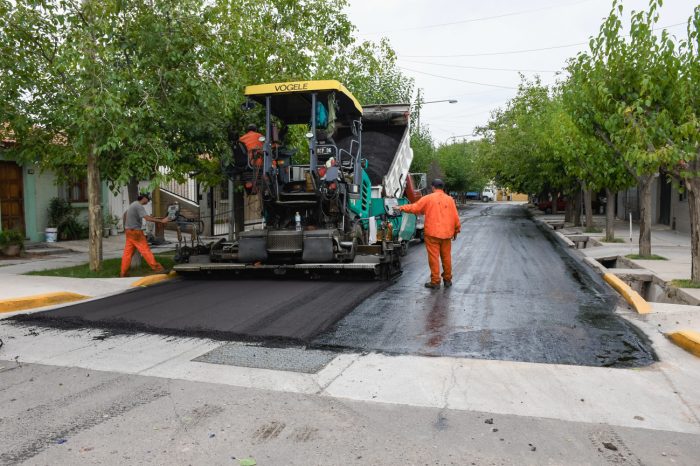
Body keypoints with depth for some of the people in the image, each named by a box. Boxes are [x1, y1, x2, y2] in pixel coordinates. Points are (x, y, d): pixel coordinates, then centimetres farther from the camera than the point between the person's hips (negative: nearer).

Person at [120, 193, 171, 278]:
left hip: (129, 231, 9)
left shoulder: (133, 204, 15)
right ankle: (156, 267, -6)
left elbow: (125, 215, 27)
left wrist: (125, 226, 32)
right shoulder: (139, 206, -16)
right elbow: (147, 218, -27)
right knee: (145, 250, -8)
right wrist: (162, 221, -28)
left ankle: (123, 273, 10)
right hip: (135, 232, -9)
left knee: (128, 252, 9)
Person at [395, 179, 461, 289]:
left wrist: (401, 208, 11)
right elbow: (455, 217, 5)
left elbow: (414, 208, -2)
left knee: (434, 257, 1)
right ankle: (447, 280, 22)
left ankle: (435, 281, 4)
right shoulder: (450, 199, 5)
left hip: (432, 234, -4)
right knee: (446, 257, 13)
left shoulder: (428, 198, -4)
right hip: (446, 234, 4)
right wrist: (456, 230, 16)